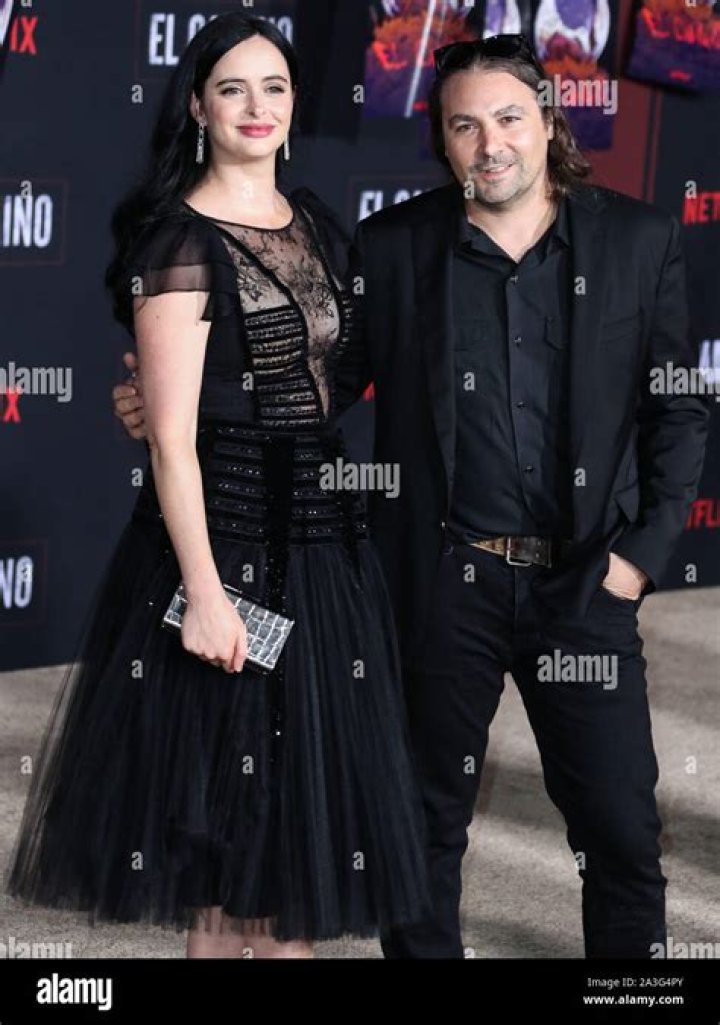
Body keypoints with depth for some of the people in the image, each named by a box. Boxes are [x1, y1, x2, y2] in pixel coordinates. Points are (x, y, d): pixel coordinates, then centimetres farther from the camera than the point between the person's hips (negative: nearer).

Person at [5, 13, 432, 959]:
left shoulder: (313, 224, 11)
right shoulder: (181, 239, -11)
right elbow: (172, 436, -15)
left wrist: (351, 514, 10)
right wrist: (204, 592, -20)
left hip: (322, 537, 7)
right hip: (223, 535, -7)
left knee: (308, 789, 10)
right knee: (230, 793, 1)